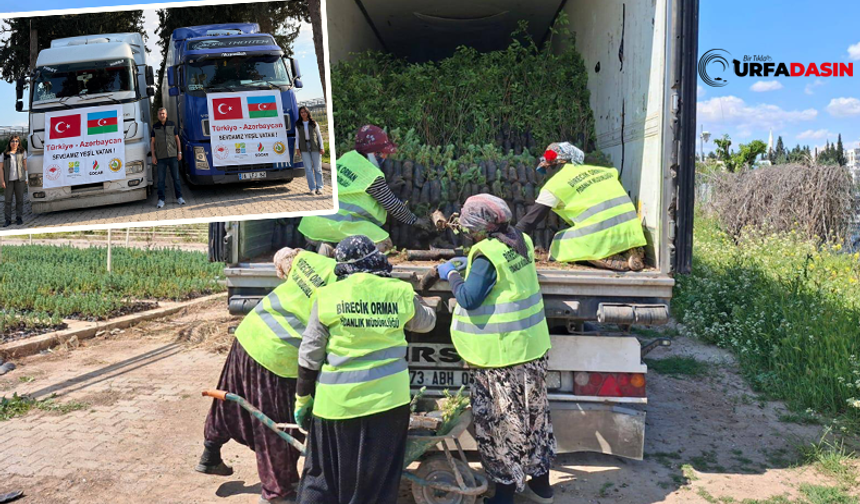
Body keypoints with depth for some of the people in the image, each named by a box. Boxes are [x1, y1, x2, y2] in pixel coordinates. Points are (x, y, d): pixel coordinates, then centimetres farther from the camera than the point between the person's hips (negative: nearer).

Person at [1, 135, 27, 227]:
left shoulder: (22, 152, 11)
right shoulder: (4, 154, 8)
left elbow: (25, 165, 11)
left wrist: (26, 177, 5)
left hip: (19, 179, 0)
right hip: (8, 180, 0)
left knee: (19, 199, 4)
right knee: (7, 200, -1)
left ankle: (19, 218, 12)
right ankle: (8, 220, 4)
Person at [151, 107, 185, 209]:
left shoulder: (172, 124, 8)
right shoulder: (155, 127, 6)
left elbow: (177, 139, 11)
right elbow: (153, 142, 8)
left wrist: (179, 152, 4)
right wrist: (153, 156, 1)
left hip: (173, 155, 0)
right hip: (160, 157, 0)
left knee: (176, 177, 4)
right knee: (161, 179, 0)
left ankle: (179, 197, 13)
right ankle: (161, 199, 5)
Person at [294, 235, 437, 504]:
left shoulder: (328, 296, -5)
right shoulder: (400, 292, -2)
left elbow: (310, 355, -2)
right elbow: (426, 322, 18)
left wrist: (303, 398, 9)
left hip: (338, 400, -1)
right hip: (388, 397, 1)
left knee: (324, 474, 16)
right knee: (379, 478, 14)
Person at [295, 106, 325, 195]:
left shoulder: (314, 123, 5)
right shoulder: (298, 125, 9)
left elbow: (319, 135, 6)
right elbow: (297, 137, 14)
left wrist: (321, 148, 0)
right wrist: (297, 147, 3)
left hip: (315, 147, -1)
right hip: (304, 148, 1)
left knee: (317, 168, 0)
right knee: (308, 169, -1)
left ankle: (319, 187, 6)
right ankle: (312, 188, 3)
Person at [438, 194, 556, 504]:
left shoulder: (487, 256, -20)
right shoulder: (520, 243, 5)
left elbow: (469, 298, -22)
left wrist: (452, 274, -6)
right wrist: (469, 263, 14)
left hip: (501, 356, -8)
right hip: (532, 348, 9)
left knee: (501, 421, 5)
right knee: (532, 414, 19)